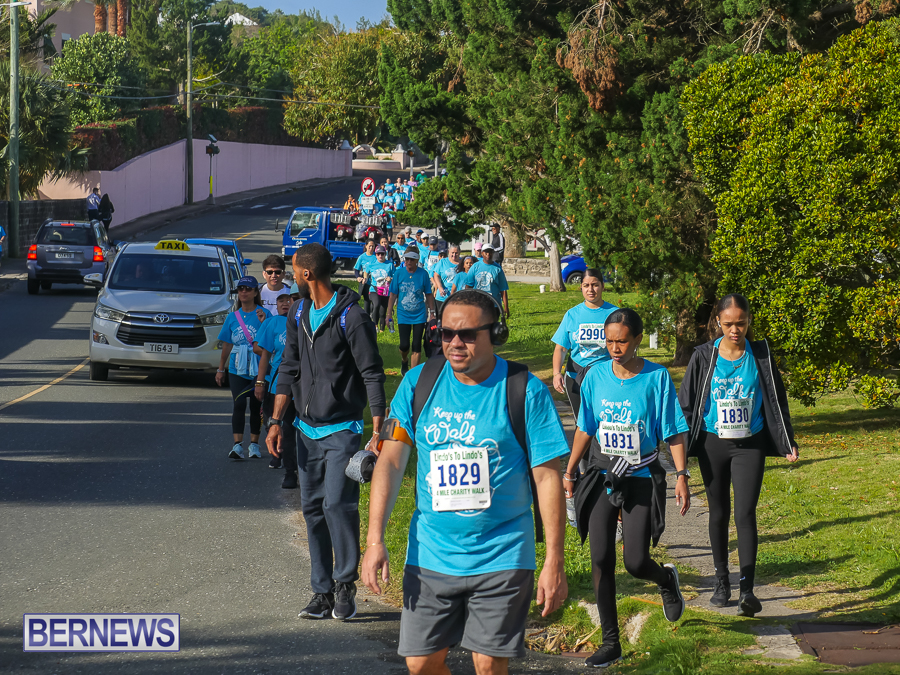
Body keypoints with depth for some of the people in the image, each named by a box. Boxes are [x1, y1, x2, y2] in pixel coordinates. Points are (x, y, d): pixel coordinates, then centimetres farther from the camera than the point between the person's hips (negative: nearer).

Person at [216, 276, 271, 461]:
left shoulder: (263, 314, -1)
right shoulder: (233, 317, 9)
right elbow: (227, 345, 16)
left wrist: (263, 324, -22)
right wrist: (220, 369, 17)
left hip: (258, 368, -2)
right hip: (237, 369, 2)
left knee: (256, 405, 6)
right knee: (239, 404, -9)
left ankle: (254, 444, 15)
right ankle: (237, 445, -12)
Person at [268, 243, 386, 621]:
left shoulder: (350, 317, -13)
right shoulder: (298, 313, 10)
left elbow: (373, 375, -11)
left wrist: (378, 433, -14)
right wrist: (276, 421, 8)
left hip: (342, 429, -7)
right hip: (307, 429, 7)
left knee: (337, 503, -16)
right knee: (312, 509, 7)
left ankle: (346, 584, 0)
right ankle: (322, 592, 14)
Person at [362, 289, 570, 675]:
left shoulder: (525, 391, -8)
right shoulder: (419, 383, 1)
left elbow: (547, 476, -6)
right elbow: (390, 460, 1)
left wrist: (554, 562, -8)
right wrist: (374, 539, -8)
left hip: (500, 557, -3)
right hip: (430, 554, 3)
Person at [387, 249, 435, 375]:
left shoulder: (423, 274, -4)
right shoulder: (398, 273, -3)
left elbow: (428, 295, 5)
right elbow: (393, 294, 3)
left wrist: (432, 312, 4)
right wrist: (389, 314, 2)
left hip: (419, 315, 0)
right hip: (403, 315, 0)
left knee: (417, 345, 0)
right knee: (404, 345, -5)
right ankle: (404, 362, 27)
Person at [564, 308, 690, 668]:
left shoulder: (656, 378, -8)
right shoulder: (596, 376, 1)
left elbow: (673, 432, -6)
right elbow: (585, 428, 10)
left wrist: (681, 476, -13)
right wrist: (569, 471, 11)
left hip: (642, 478, -3)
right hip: (602, 475, 3)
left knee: (636, 562, -5)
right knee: (601, 559, -1)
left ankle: (667, 579, 33)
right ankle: (610, 643, 8)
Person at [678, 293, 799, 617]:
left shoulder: (760, 356, -1)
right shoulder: (704, 357, -2)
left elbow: (776, 401, 6)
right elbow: (686, 402, 4)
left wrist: (787, 442, 3)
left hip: (749, 446, -1)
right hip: (713, 445, 1)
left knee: (745, 514, -12)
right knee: (719, 514, 11)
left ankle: (747, 590, -14)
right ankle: (722, 582, 24)